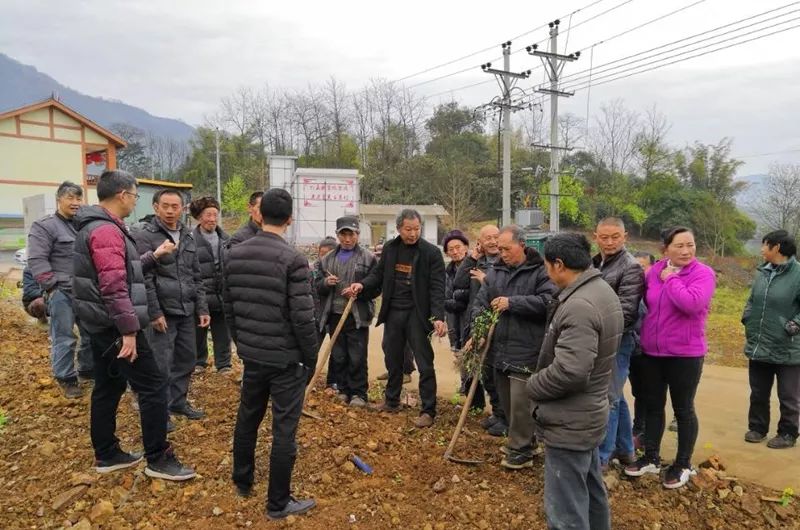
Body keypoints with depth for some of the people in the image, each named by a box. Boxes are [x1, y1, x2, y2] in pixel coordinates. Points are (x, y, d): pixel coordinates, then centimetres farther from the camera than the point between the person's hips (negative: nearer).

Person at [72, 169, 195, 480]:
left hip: (100, 325, 11)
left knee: (108, 387, 17)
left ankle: (106, 455, 28)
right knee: (153, 386, -4)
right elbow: (114, 286, -27)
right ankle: (158, 459, 4)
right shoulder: (106, 230, -20)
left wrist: (154, 256, 16)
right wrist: (129, 330, -26)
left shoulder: (96, 227, 14)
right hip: (114, 326, -11)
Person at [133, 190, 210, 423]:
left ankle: (178, 402, 31)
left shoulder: (188, 237, 12)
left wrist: (202, 308, 9)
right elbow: (144, 279, -13)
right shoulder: (144, 236, -8)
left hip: (187, 311, 7)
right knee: (161, 364, 1)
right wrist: (155, 313, -17)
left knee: (187, 358, 14)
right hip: (162, 312, -7)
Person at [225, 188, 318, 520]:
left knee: (247, 418, 22)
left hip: (252, 353, 6)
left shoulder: (234, 254, 1)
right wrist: (311, 358, -5)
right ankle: (278, 503, 15)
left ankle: (242, 482, 40)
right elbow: (302, 318, -18)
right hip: (286, 358, -6)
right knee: (284, 429, 4)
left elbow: (228, 306, 9)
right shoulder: (293, 260, -17)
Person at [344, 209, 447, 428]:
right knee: (392, 359, 17)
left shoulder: (431, 252, -9)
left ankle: (428, 411, 10)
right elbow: (378, 274, 13)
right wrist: (362, 285, -6)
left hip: (417, 314, -5)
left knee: (425, 364, 0)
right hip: (393, 313, 5)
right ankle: (391, 401, 34)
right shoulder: (390, 248, 4)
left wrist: (438, 317, -23)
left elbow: (437, 287, -13)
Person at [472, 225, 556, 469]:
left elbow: (548, 301, -21)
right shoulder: (495, 272, 9)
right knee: (506, 402, 16)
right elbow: (480, 303, 8)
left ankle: (521, 451, 13)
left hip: (526, 351, -6)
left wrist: (512, 302, -21)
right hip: (499, 349, 7)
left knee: (520, 402, -4)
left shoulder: (540, 272, -8)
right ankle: (525, 440, 34)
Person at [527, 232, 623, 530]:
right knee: (591, 493, 26)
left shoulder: (579, 306, -27)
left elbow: (570, 371, -33)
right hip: (589, 414, 10)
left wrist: (533, 385, -15)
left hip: (569, 423, -10)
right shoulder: (603, 292, 7)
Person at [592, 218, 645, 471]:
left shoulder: (631, 267, -11)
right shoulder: (593, 263, 13)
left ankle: (601, 457, 9)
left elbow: (626, 311, -18)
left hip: (616, 341, -8)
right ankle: (625, 449, 31)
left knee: (608, 399, -2)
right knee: (615, 397, 17)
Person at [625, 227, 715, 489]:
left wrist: (671, 278, -20)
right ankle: (651, 458, 31)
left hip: (685, 354, -5)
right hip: (651, 352, 5)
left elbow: (691, 303, -30)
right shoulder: (655, 270, 1)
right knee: (653, 406, 16)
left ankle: (683, 464, 27)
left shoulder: (703, 273, -12)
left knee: (683, 409, 10)